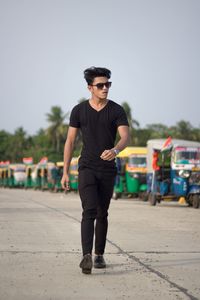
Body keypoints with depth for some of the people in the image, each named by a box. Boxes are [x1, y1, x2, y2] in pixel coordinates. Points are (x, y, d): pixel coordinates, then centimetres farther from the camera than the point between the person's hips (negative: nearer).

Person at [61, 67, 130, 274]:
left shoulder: (117, 111, -1)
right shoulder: (79, 110, 0)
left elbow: (125, 137, -15)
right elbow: (70, 141, 3)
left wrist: (115, 150, -38)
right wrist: (65, 172, 0)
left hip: (108, 170, 2)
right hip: (87, 168, -2)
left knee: (102, 214, 11)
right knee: (89, 212, -17)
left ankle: (99, 255, 24)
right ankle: (87, 256, -26)